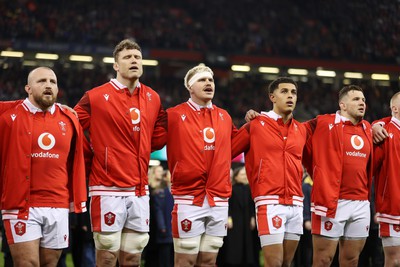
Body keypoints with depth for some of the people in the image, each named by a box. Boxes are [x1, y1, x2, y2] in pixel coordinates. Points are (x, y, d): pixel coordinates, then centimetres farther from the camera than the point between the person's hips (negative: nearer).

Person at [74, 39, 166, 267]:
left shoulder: (153, 99, 10)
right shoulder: (96, 97, -5)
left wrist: (139, 154, 11)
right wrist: (95, 156, 0)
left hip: (140, 190, 5)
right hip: (108, 190, -5)